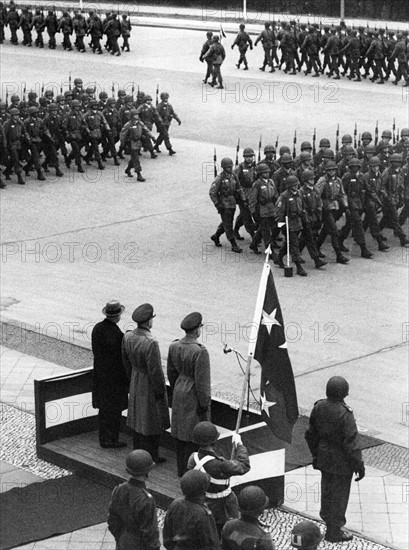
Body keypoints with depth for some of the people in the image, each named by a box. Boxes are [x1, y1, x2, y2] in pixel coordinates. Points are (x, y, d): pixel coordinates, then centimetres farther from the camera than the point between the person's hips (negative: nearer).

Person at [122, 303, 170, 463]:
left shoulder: (127, 337, -10)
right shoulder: (151, 343, -33)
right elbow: (155, 371, -26)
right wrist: (161, 391, -13)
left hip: (135, 384, 7)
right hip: (151, 386, -7)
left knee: (138, 419, 20)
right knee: (152, 421, 10)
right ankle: (151, 457, 21)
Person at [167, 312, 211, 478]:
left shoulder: (174, 346, -6)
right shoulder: (200, 351, -28)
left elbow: (172, 373, 6)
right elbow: (202, 382, -23)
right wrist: (205, 405, -12)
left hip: (179, 395, 7)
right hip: (195, 398, -7)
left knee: (180, 431, 19)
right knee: (194, 435, 6)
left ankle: (181, 470, 32)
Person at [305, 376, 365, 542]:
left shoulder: (319, 407, -9)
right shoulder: (345, 415, -30)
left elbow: (311, 434, 3)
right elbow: (351, 443, -25)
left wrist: (315, 455, 18)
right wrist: (359, 466, -13)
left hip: (324, 457, 6)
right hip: (342, 462, -6)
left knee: (327, 489, 24)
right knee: (339, 494, 10)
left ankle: (327, 517, 44)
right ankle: (334, 531, 22)